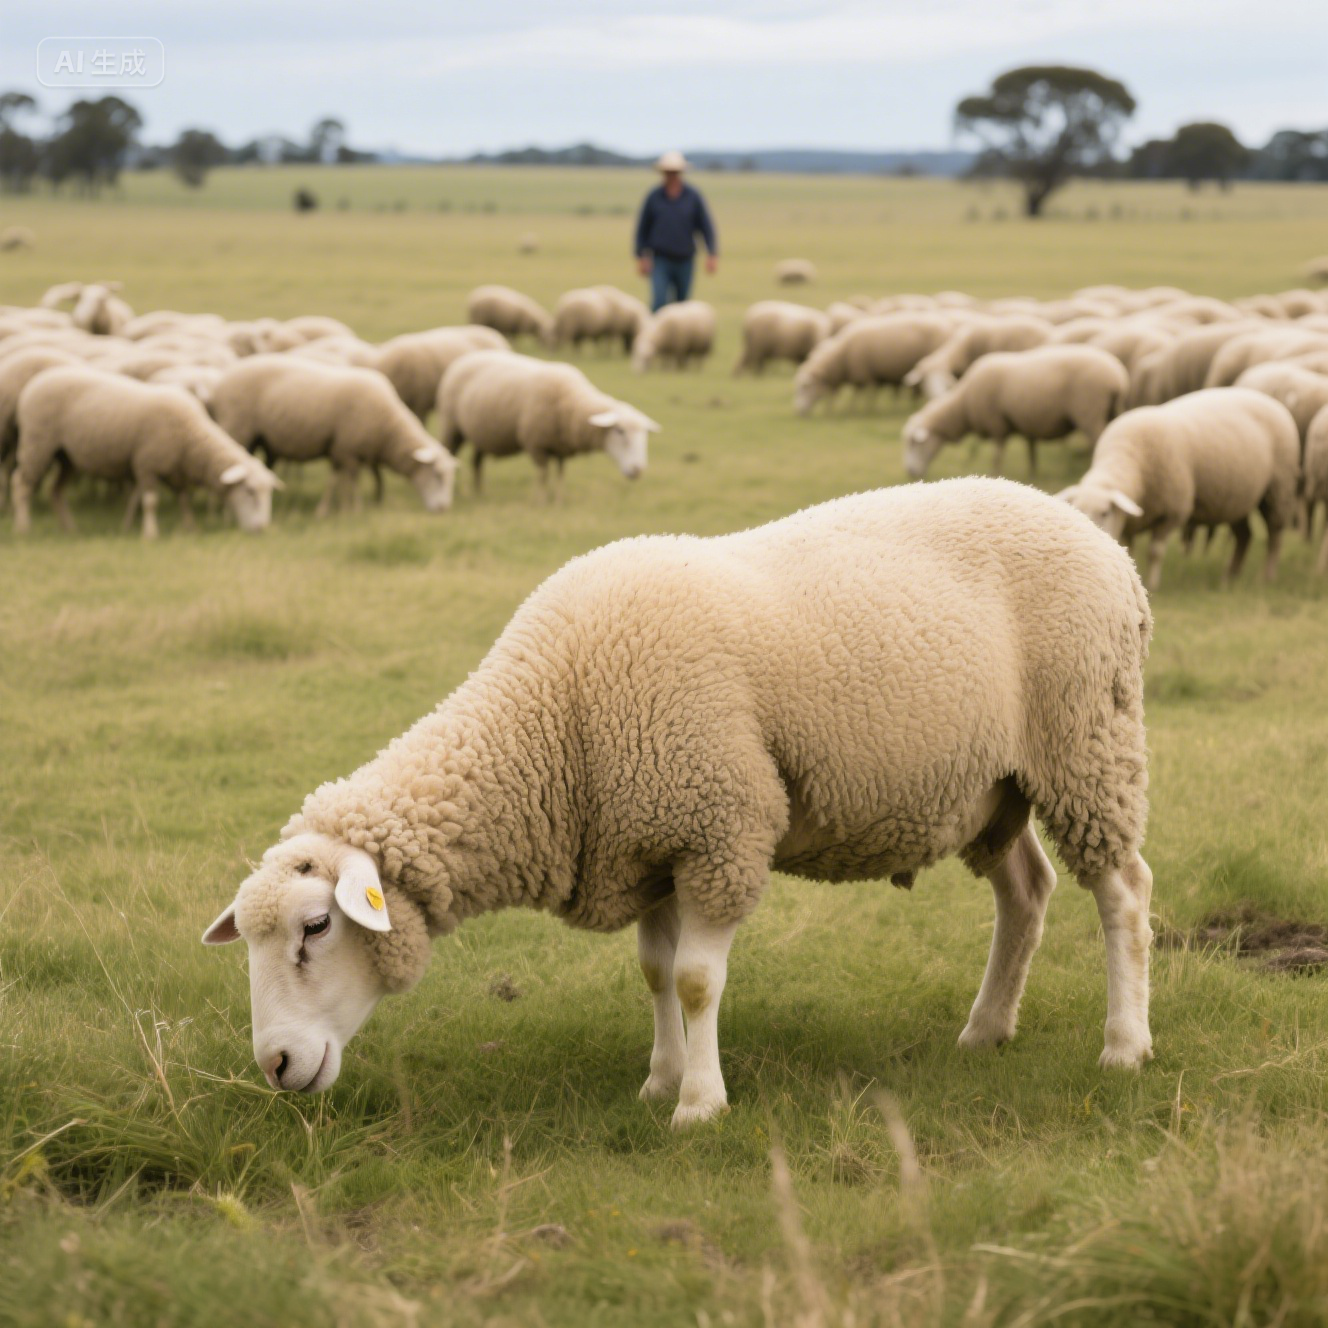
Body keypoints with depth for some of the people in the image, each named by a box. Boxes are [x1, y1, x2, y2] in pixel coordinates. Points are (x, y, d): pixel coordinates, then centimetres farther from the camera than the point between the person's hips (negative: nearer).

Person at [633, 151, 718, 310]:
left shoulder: (693, 196, -1)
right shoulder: (654, 197, -2)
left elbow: (706, 226, 0)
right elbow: (642, 227, 5)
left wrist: (712, 254, -10)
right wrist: (641, 257, 0)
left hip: (685, 261, 2)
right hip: (660, 261, -2)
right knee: (659, 302, -17)